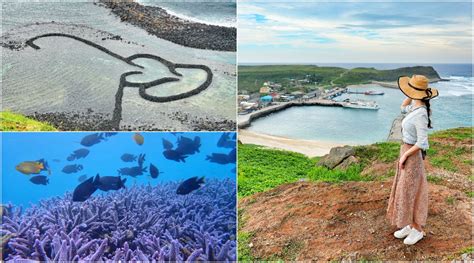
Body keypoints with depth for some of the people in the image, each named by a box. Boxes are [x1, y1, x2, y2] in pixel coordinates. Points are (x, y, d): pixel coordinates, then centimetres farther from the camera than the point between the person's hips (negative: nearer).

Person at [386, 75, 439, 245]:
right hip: (407, 151, 9)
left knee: (410, 193, 4)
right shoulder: (417, 107, 0)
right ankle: (409, 225, 30)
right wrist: (411, 96, 8)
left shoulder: (420, 114, -28)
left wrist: (404, 156, -17)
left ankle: (417, 230, 21)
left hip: (412, 155, -9)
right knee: (405, 191, 17)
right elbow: (403, 109, 24)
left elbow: (422, 142, -26)